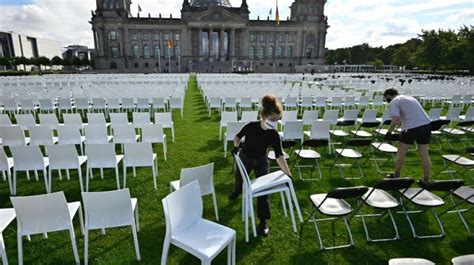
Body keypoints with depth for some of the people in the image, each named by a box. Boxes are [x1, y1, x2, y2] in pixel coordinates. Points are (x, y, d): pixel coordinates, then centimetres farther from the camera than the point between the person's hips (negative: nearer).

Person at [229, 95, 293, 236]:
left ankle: (263, 221, 3)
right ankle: (237, 191, 63)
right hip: (244, 157, 1)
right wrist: (236, 146, -29)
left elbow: (279, 156, -27)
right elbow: (238, 136, -9)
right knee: (239, 179, 24)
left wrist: (288, 174, -33)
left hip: (261, 161, -1)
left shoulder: (274, 135, -25)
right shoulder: (251, 126, -27)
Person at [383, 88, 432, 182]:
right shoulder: (409, 97, 26)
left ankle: (396, 176, 23)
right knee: (424, 153, 13)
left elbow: (395, 119, -16)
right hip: (426, 124, 7)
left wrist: (389, 132, -3)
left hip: (412, 127, -7)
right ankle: (426, 180, 21)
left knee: (401, 151, 10)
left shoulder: (394, 102, -1)